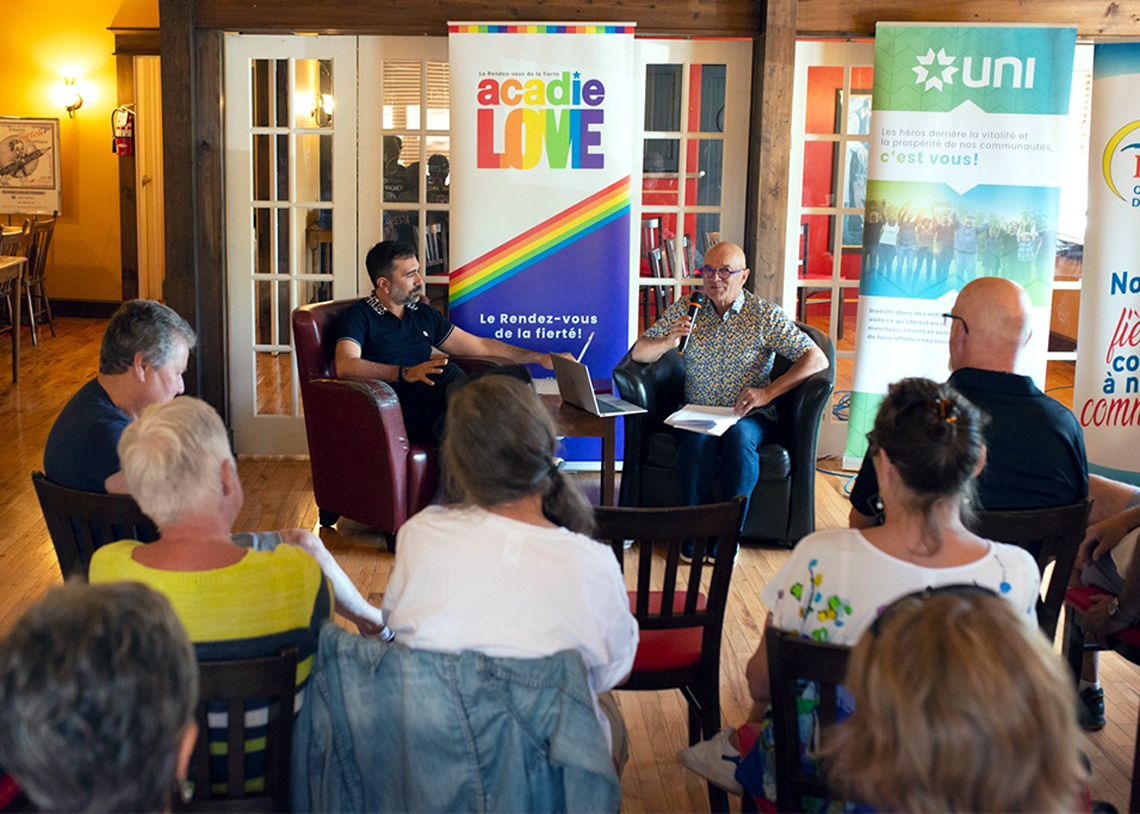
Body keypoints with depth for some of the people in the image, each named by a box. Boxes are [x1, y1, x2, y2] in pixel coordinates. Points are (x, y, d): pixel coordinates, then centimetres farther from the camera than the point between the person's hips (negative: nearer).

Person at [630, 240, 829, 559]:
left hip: (749, 415, -1)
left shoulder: (765, 314, -1)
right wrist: (669, 341, -18)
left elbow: (817, 359, -6)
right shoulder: (685, 308, 6)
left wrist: (768, 392, -17)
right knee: (699, 437, -32)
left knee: (739, 435, -34)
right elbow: (639, 352, 5)